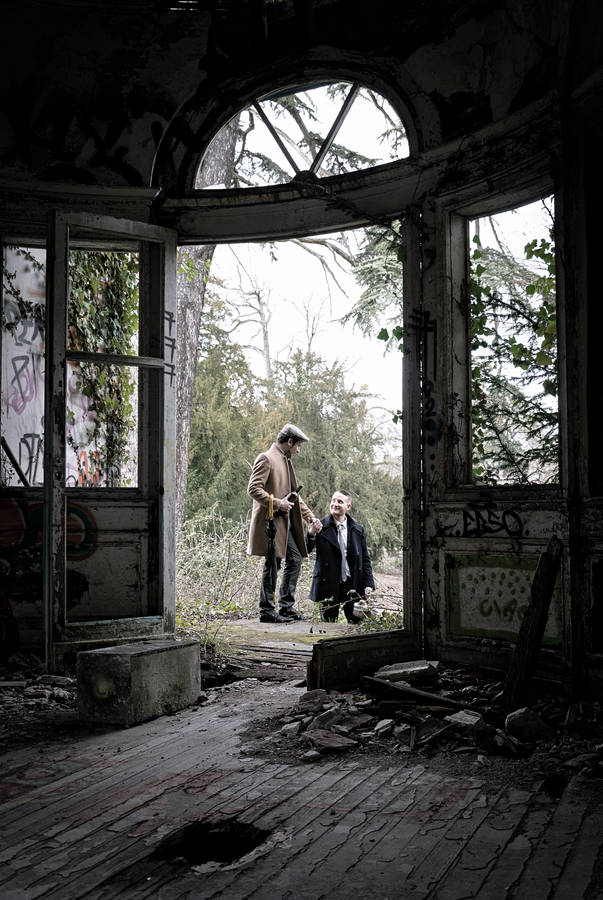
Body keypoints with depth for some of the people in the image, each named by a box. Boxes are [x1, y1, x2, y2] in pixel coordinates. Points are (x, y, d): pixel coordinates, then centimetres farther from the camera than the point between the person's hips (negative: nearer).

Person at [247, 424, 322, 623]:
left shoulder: (286, 461, 21)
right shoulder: (266, 459, -9)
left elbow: (294, 495, 26)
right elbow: (253, 489, -18)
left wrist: (310, 517, 18)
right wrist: (277, 503, -20)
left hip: (286, 522, 10)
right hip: (271, 521, -10)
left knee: (295, 560, 10)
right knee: (272, 564, -6)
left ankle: (286, 607, 17)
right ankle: (267, 611, 1)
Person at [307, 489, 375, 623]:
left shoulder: (358, 530, 6)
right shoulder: (321, 527, -2)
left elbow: (365, 559, 10)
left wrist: (368, 584, 1)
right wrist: (311, 535, -30)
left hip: (352, 586, 2)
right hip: (328, 586, -2)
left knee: (356, 622, 1)